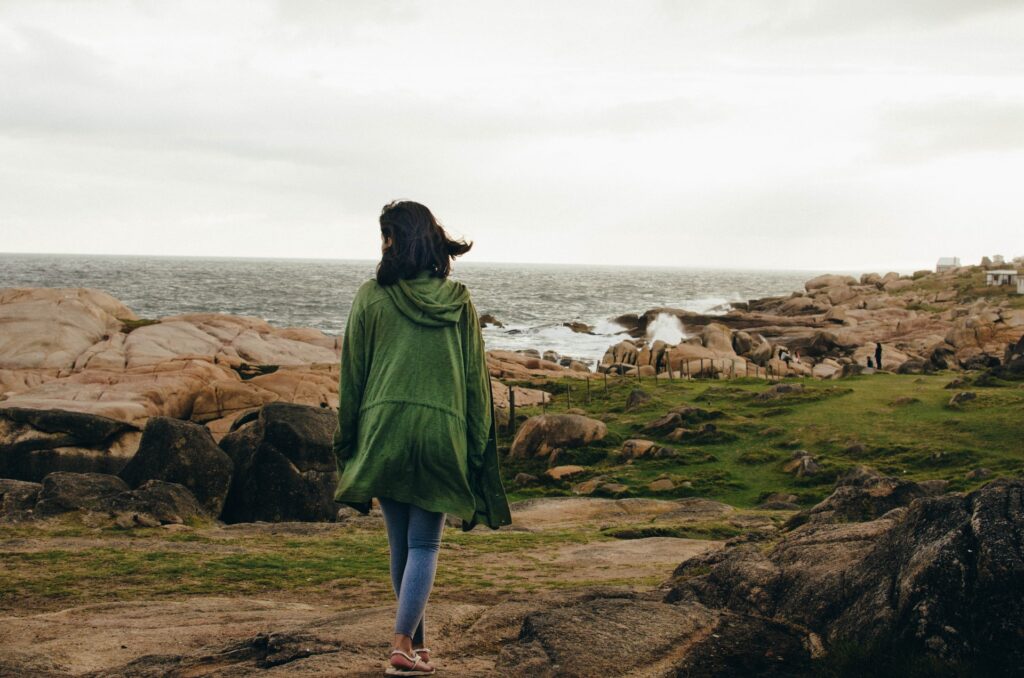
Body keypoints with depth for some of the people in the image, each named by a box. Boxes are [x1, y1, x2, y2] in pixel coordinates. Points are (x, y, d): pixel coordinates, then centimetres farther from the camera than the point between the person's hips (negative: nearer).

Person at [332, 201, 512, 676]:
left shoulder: (371, 297, -1)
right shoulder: (459, 302, 3)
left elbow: (352, 375, 2)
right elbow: (476, 379, 4)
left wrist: (347, 440, 11)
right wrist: (477, 447, 9)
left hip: (384, 431, 0)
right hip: (441, 433, 0)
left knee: (400, 543, 13)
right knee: (424, 545, 5)